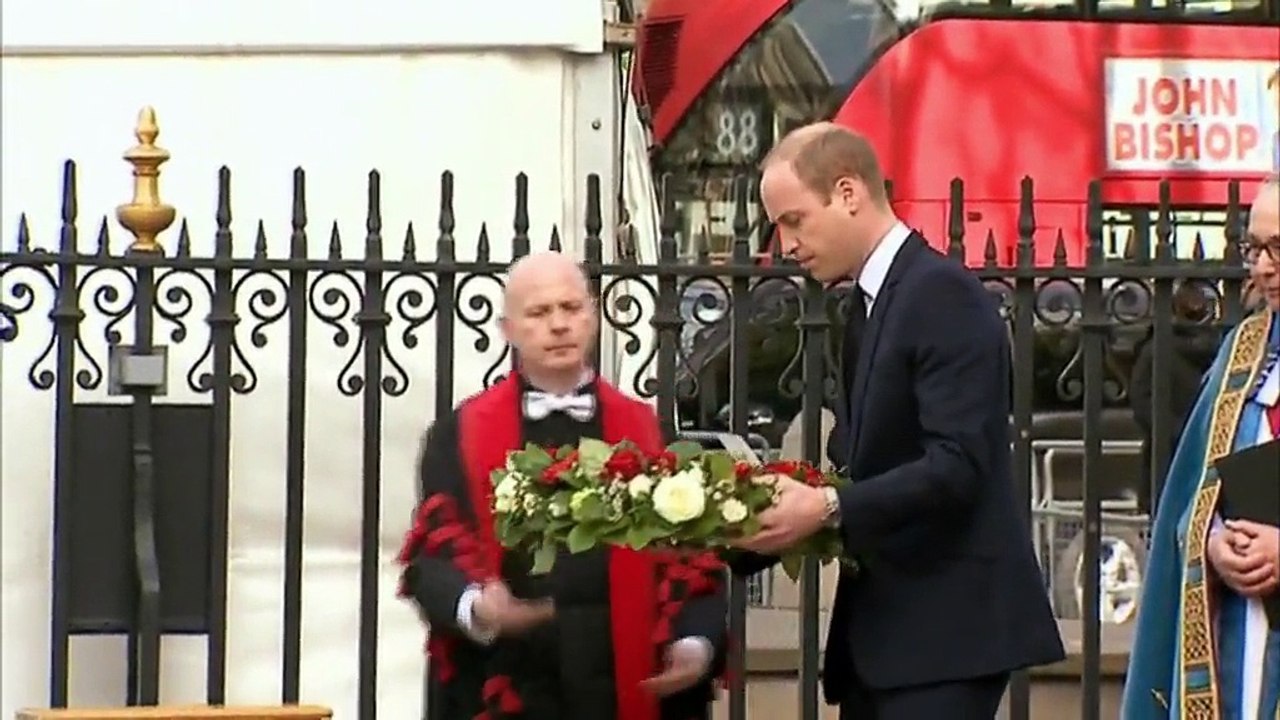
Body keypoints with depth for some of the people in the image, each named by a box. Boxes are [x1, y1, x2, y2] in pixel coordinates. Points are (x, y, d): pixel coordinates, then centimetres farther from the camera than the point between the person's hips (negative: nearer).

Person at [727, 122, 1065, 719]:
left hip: (945, 624, -10)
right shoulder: (868, 309, 17)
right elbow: (870, 464, 14)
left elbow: (957, 465, -21)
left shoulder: (942, 295, -12)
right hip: (882, 625, 10)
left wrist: (828, 508, -24)